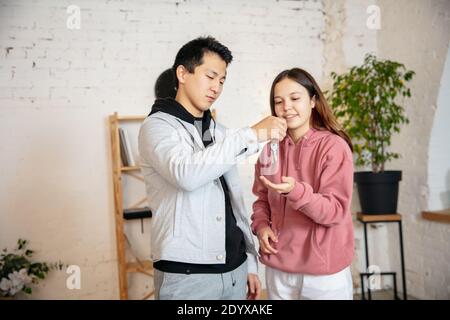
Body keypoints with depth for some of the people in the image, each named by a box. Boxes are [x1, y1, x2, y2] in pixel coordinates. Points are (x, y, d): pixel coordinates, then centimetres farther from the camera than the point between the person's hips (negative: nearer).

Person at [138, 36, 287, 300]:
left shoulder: (219, 132, 14)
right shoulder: (157, 126, -7)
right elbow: (186, 174, -28)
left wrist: (250, 262, 14)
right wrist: (252, 135, -26)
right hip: (186, 275, -6)